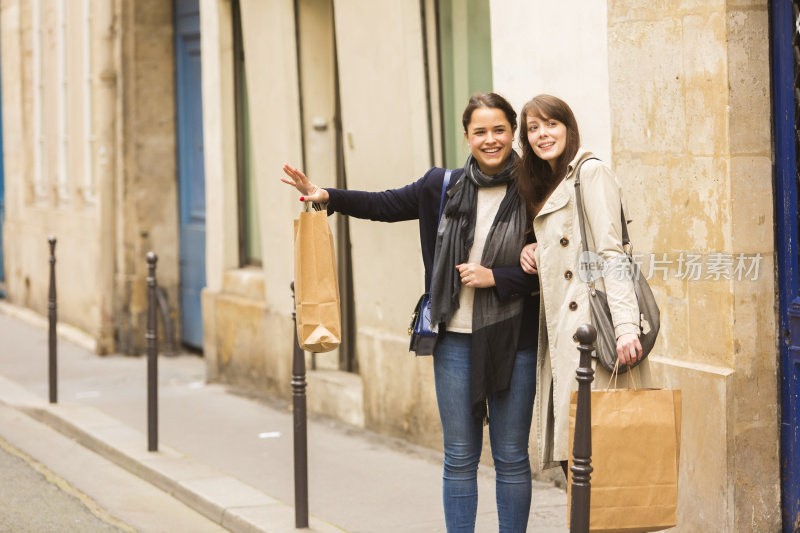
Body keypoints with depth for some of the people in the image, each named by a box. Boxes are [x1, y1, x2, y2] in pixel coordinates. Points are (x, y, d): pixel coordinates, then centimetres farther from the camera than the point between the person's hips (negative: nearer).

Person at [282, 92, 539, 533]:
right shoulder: (443, 187, 4)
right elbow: (385, 205, 12)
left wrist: (495, 277, -12)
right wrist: (329, 197, 0)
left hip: (511, 341, -2)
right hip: (455, 338, 2)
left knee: (511, 458, 5)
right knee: (459, 457, 8)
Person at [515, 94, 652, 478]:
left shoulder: (591, 172, -5)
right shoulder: (547, 185, 22)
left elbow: (611, 252, -13)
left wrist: (625, 326, -21)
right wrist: (531, 251, 7)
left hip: (590, 327, -8)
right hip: (560, 336, 9)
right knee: (571, 455, 4)